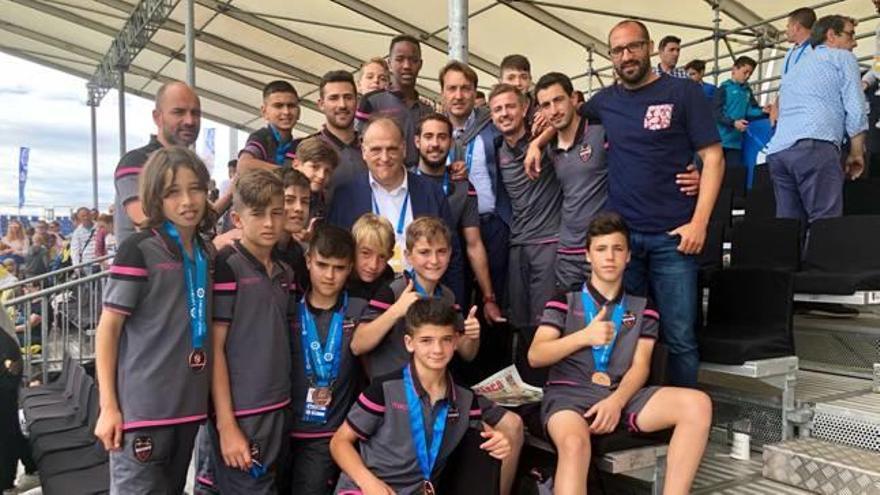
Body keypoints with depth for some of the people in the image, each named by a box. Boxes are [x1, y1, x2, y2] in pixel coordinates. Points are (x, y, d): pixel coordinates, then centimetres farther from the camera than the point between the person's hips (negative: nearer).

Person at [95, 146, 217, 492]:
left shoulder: (208, 253, 7)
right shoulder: (139, 249, -11)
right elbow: (107, 329, -10)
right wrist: (108, 406, -12)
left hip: (189, 403, 7)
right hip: (143, 407, -6)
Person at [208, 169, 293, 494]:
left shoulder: (285, 273, 9)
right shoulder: (226, 266, -10)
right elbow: (214, 348, -12)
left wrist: (284, 404, 7)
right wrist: (226, 425, -15)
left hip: (278, 409, 7)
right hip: (240, 413, -6)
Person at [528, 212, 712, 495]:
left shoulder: (642, 308, 17)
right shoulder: (565, 301, 11)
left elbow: (640, 366, 6)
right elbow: (535, 356, 2)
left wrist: (616, 401, -15)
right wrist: (584, 336, -12)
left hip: (622, 394, 3)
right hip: (569, 393, -3)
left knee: (697, 404, -21)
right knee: (574, 444, -37)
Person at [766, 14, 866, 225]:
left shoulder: (796, 68, 35)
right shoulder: (842, 57, 15)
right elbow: (855, 109, 4)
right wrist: (856, 153, 12)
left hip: (778, 150, 7)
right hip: (814, 146, -7)